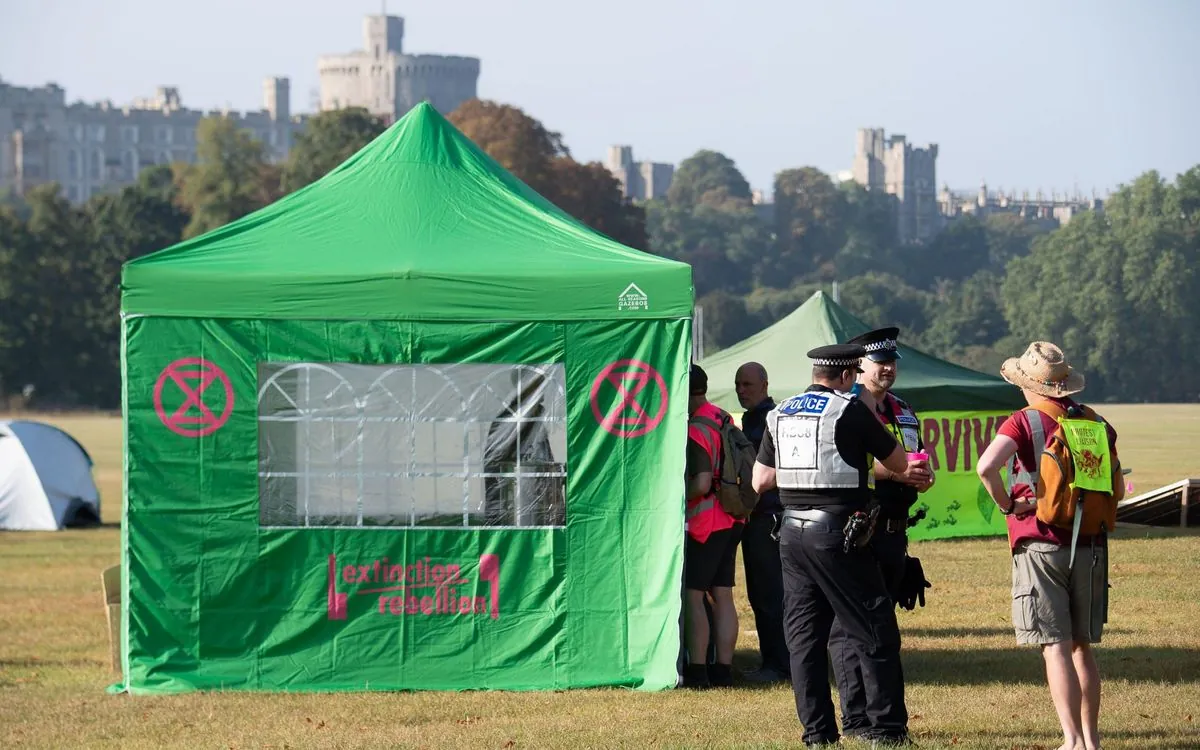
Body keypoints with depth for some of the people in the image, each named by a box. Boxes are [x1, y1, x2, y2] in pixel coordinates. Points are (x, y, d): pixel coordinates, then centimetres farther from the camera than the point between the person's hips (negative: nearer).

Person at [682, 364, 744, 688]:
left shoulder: (695, 432, -18)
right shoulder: (723, 418, 10)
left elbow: (701, 483, -23)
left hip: (704, 524, -9)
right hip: (730, 521, 9)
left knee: (692, 595, -5)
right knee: (723, 596, 10)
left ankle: (696, 671, -6)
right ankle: (723, 669, 11)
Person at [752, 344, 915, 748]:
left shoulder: (779, 415, 11)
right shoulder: (850, 410, -6)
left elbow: (760, 481, 15)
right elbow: (899, 463, 2)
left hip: (792, 531, 6)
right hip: (837, 530, -6)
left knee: (804, 634, 10)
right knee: (873, 632, 1)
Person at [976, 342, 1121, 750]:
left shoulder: (1024, 423, -7)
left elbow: (986, 465, -24)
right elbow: (1115, 479, 16)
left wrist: (1006, 504, -10)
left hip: (1041, 545, -4)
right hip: (1091, 546, 5)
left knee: (1056, 647, -5)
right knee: (1082, 647, 14)